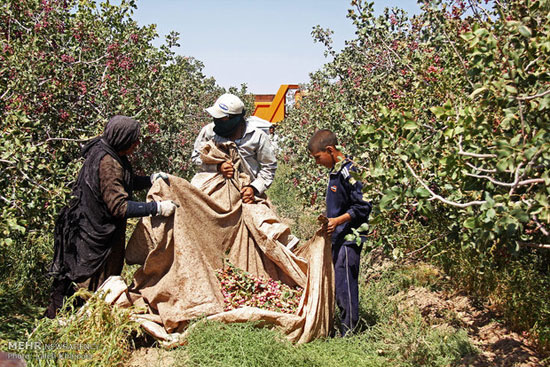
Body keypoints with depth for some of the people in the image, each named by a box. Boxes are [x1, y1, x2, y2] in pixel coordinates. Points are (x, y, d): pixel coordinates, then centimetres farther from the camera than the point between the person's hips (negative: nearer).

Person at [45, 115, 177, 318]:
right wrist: (157, 207, -27)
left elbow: (123, 182, 18)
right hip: (94, 237, -10)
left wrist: (150, 179, 1)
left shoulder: (108, 153, 2)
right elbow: (119, 207, -29)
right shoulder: (106, 163, -27)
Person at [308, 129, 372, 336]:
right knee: (338, 283, 14)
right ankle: (345, 325, 25)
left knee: (344, 285, -5)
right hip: (337, 238, 10)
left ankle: (349, 331, 4)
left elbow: (363, 207, -19)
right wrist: (329, 222, 22)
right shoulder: (335, 171, 13)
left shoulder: (349, 171, -17)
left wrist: (337, 221, -25)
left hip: (348, 238, -10)